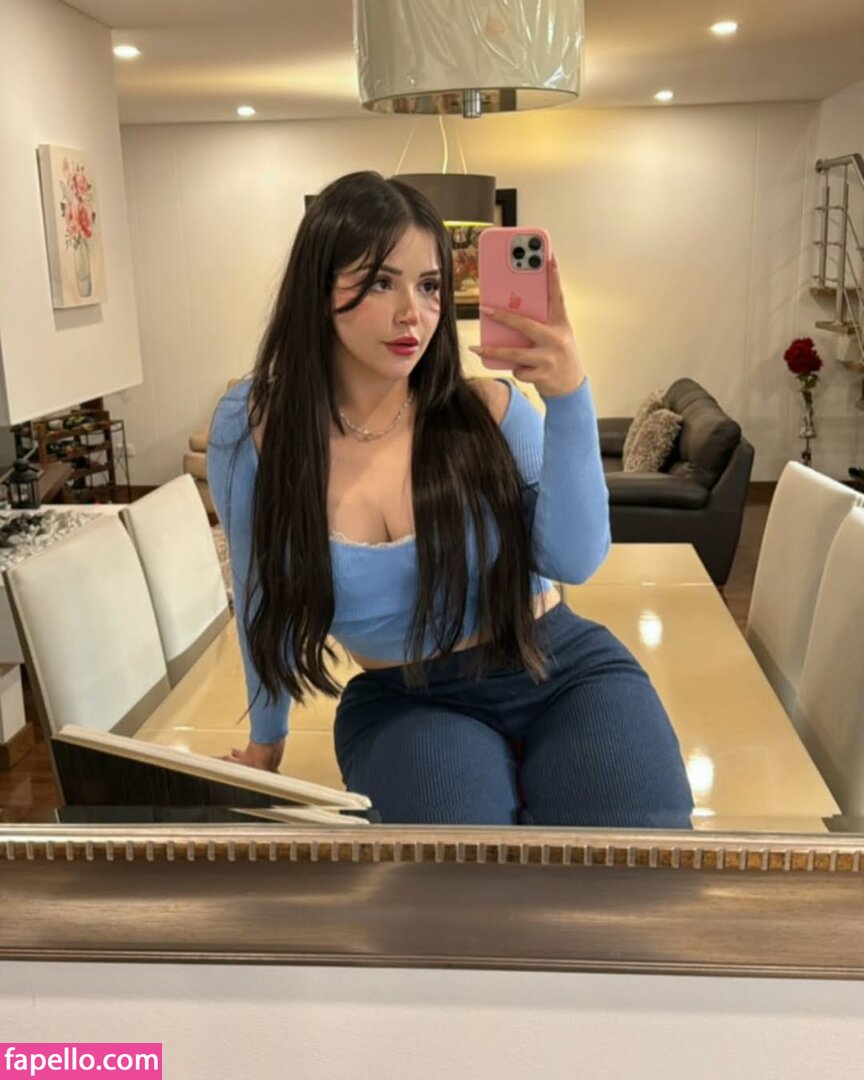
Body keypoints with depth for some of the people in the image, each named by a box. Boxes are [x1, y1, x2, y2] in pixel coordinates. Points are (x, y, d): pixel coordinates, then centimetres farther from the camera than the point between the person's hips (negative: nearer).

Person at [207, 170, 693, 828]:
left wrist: (570, 398, -27)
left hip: (566, 671, 2)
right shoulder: (252, 432, -8)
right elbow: (265, 601, 6)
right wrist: (267, 738, 18)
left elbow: (573, 560, -16)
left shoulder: (486, 407, -7)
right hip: (403, 704, -1)